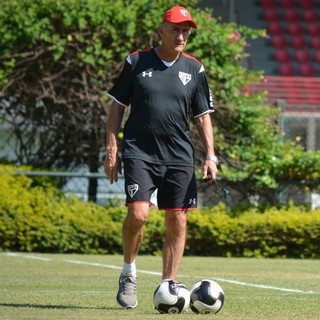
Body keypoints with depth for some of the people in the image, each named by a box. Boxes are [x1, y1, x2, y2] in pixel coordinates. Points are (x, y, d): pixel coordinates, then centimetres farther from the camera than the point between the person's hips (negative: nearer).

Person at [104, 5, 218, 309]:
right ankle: (128, 273, 5)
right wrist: (111, 150, 0)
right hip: (139, 154, -3)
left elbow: (203, 116, 12)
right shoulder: (136, 62, 2)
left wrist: (210, 156, 1)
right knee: (138, 213, -17)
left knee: (177, 222, 0)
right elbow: (117, 107, 7)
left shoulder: (195, 70, 8)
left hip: (179, 158, 3)